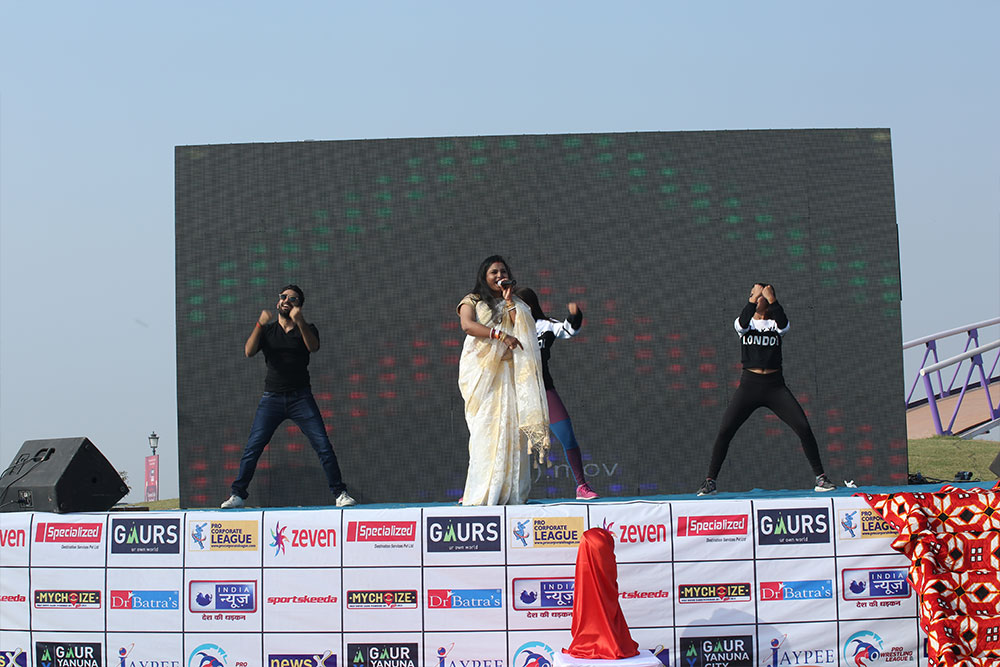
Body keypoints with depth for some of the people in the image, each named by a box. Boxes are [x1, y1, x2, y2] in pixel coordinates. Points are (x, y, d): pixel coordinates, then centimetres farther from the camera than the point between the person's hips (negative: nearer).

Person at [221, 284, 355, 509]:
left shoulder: (306, 329, 8)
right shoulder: (267, 330, 11)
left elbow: (313, 347, -15)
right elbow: (249, 352, -6)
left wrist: (299, 322, -31)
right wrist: (260, 324, -20)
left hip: (300, 397, -1)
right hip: (272, 397, 1)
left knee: (323, 446, -8)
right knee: (252, 447, -5)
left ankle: (340, 493, -1)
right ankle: (237, 494, 3)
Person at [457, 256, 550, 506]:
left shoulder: (514, 304, 21)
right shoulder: (472, 301, 12)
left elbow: (523, 328, 2)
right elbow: (468, 325, -9)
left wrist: (509, 300, 1)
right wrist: (501, 335, -18)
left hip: (508, 371, 3)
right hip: (482, 372, -3)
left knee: (512, 427, -8)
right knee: (486, 429, -12)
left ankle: (512, 493, -10)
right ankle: (483, 494, -16)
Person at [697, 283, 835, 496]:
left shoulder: (777, 324, 6)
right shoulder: (744, 324, 6)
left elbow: (783, 323, -20)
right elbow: (743, 322, -19)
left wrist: (771, 298, -27)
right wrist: (753, 299, -27)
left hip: (775, 385, 0)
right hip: (749, 384, 0)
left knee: (803, 428, -10)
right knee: (724, 431, -10)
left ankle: (820, 477, 0)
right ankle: (710, 481, -1)